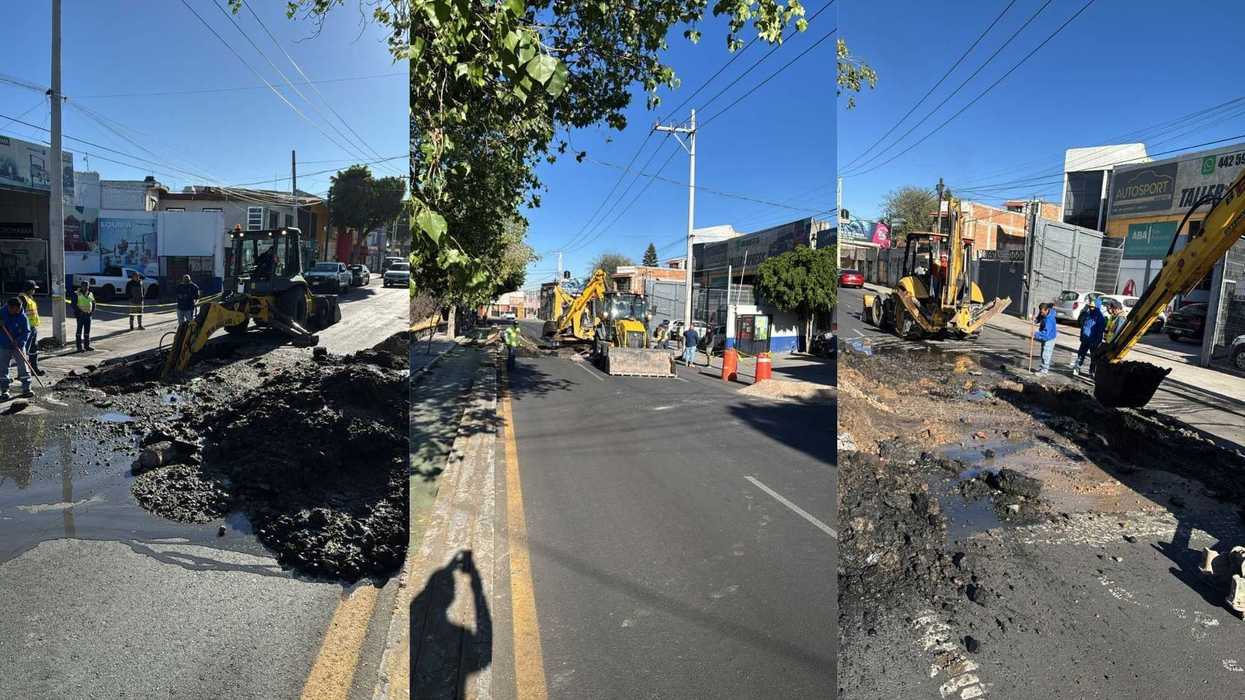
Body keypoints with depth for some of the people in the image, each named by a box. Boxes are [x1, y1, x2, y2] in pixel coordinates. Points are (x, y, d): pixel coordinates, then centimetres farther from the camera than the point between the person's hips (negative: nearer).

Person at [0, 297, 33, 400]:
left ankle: (26, 389, 6)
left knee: (23, 367, -1)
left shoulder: (22, 317, -10)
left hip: (18, 346, -2)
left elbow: (27, 331, -10)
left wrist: (19, 341, -25)